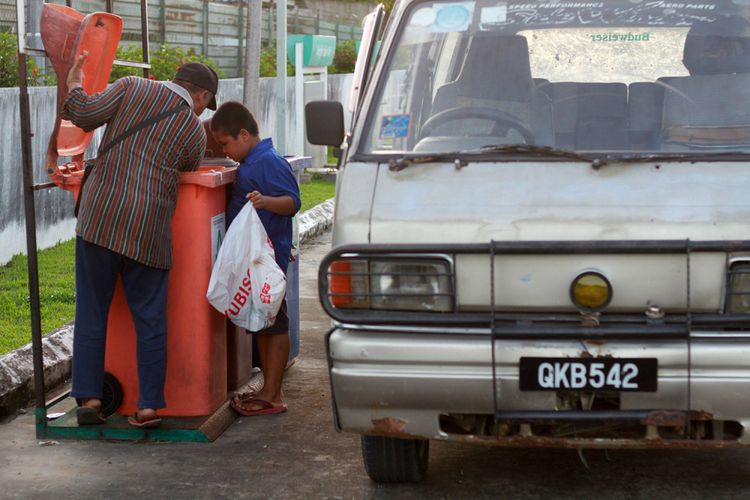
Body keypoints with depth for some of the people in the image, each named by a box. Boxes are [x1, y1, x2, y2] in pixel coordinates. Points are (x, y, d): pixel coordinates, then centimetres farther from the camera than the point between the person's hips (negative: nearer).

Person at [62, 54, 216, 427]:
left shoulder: (132, 88, 6)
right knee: (151, 320, 9)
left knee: (91, 312, 9)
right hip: (150, 229, 0)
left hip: (100, 217, 1)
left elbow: (85, 115, -1)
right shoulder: (195, 133, 8)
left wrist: (74, 87, 18)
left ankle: (88, 398, 8)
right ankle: (149, 405, 9)